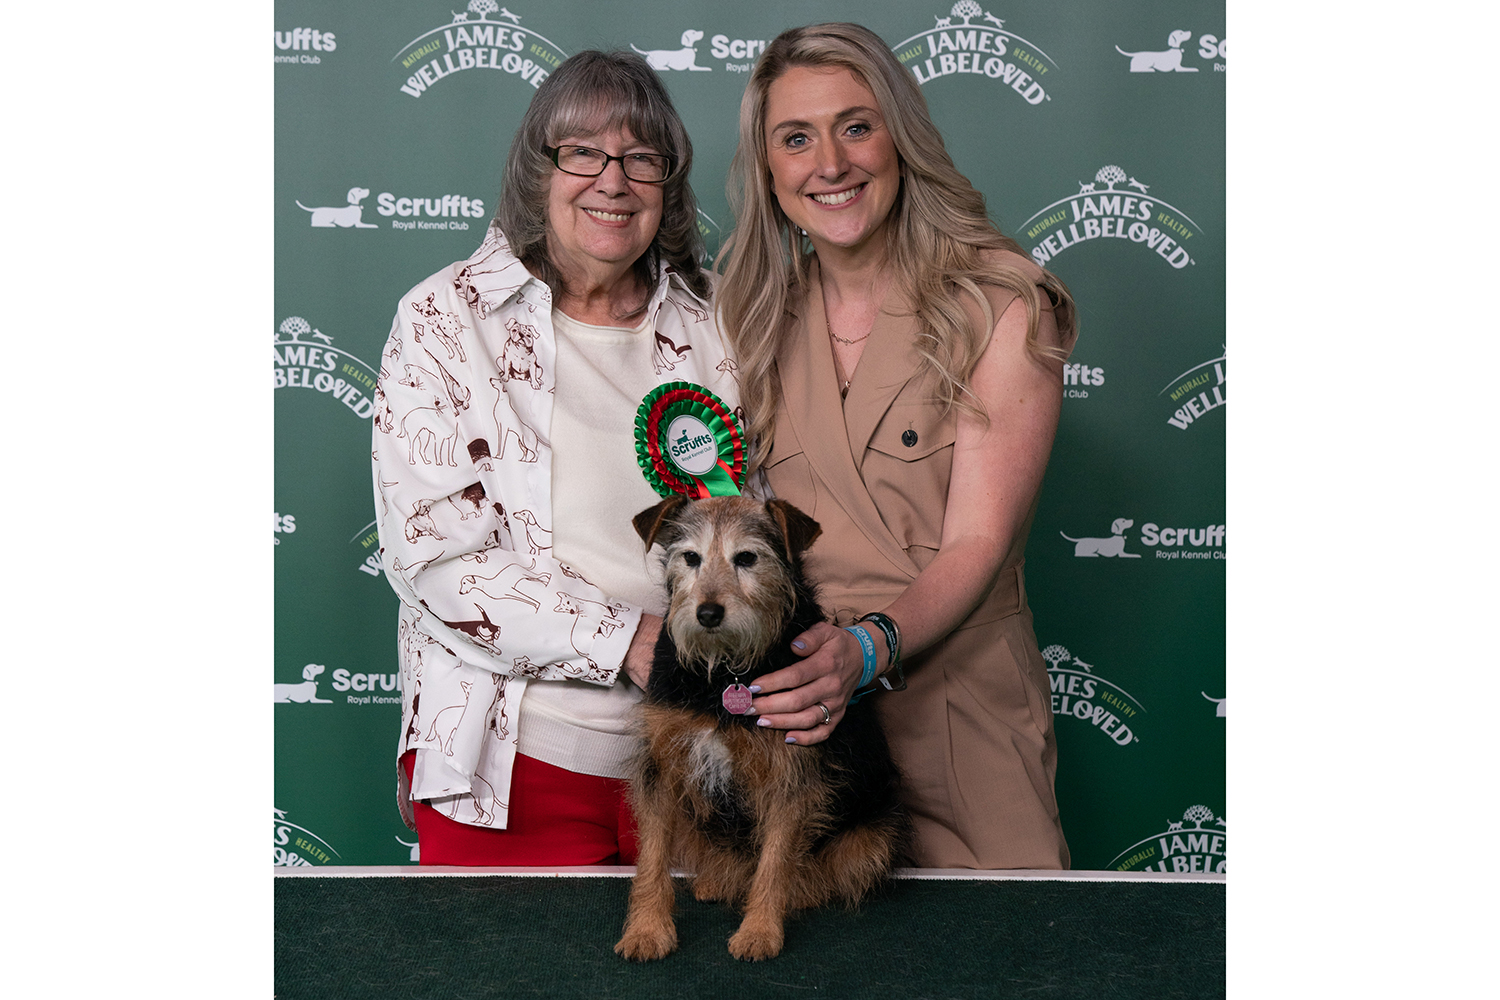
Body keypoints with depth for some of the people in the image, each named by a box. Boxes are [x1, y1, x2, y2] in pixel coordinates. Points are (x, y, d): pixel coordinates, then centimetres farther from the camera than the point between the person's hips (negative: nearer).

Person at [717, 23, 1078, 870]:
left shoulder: (1004, 307, -9)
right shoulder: (758, 312, 5)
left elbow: (978, 543, -15)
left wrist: (866, 649, -32)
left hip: (958, 712, -3)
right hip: (790, 705, 3)